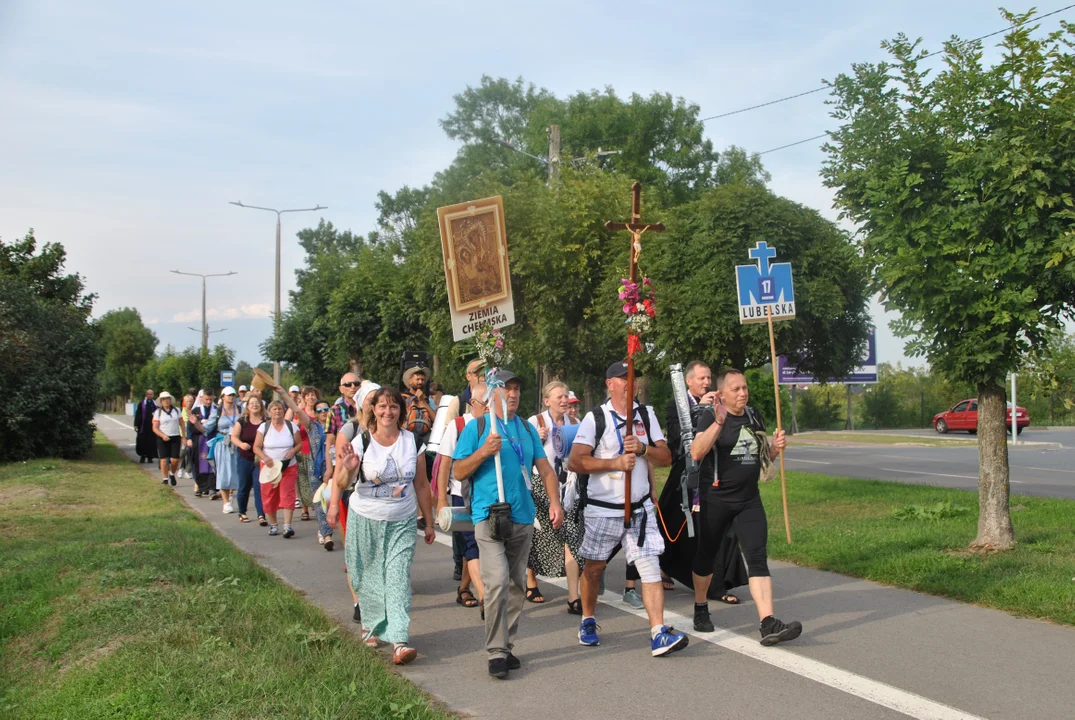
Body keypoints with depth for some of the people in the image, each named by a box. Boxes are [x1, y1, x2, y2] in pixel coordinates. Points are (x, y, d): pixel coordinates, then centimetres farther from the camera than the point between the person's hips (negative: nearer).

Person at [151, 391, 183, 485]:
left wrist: (183, 437, 4)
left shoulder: (176, 410, 9)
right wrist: (163, 435, -18)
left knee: (175, 460, -6)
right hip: (163, 439, -1)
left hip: (175, 438, 1)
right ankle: (165, 479, 5)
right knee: (164, 459, -6)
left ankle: (172, 474, 21)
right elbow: (155, 428, -3)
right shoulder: (158, 412, 2)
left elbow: (181, 424, 12)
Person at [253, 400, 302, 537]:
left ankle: (287, 526, -15)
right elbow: (256, 447, 0)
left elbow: (299, 444, 9)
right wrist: (264, 458, -18)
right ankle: (273, 525, 21)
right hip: (269, 468, 0)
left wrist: (293, 450, -13)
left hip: (288, 467, 0)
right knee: (269, 497, 5)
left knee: (287, 495, -11)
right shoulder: (264, 427, 1)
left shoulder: (291, 426, 4)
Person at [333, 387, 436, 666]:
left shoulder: (411, 441, 0)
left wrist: (429, 522, 8)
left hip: (402, 522, 0)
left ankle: (400, 640, -14)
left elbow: (421, 485, 6)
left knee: (398, 578, -10)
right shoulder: (361, 442, -5)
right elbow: (340, 484, -9)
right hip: (366, 520, 0)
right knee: (368, 578, 10)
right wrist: (348, 469, -31)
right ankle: (372, 626, 33)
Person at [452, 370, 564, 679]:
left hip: (523, 518, 5)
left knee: (516, 585, 10)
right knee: (497, 582, -16)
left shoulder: (527, 429, 14)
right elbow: (459, 471, -1)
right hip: (489, 516, -5)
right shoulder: (477, 427, 1)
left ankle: (507, 646, 22)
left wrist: (555, 502, -3)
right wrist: (484, 451, -17)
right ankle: (496, 652, -10)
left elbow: (545, 469, 12)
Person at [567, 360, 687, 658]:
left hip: (640, 507, 2)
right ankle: (587, 621, 32)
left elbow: (666, 458, 4)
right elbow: (575, 462, -12)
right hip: (602, 508, -2)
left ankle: (659, 634, -12)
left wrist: (643, 448, -15)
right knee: (594, 567, 11)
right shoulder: (595, 418, -4)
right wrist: (615, 462, -19)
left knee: (650, 566, -8)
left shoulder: (646, 415, 8)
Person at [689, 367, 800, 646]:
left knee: (757, 558, -8)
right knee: (706, 555, 11)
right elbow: (696, 453, -26)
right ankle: (701, 609, 33)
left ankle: (768, 625, -15)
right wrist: (718, 422, -35)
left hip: (749, 499, 4)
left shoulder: (753, 417, 10)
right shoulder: (709, 416, -10)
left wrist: (775, 448, 0)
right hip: (715, 499, -4)